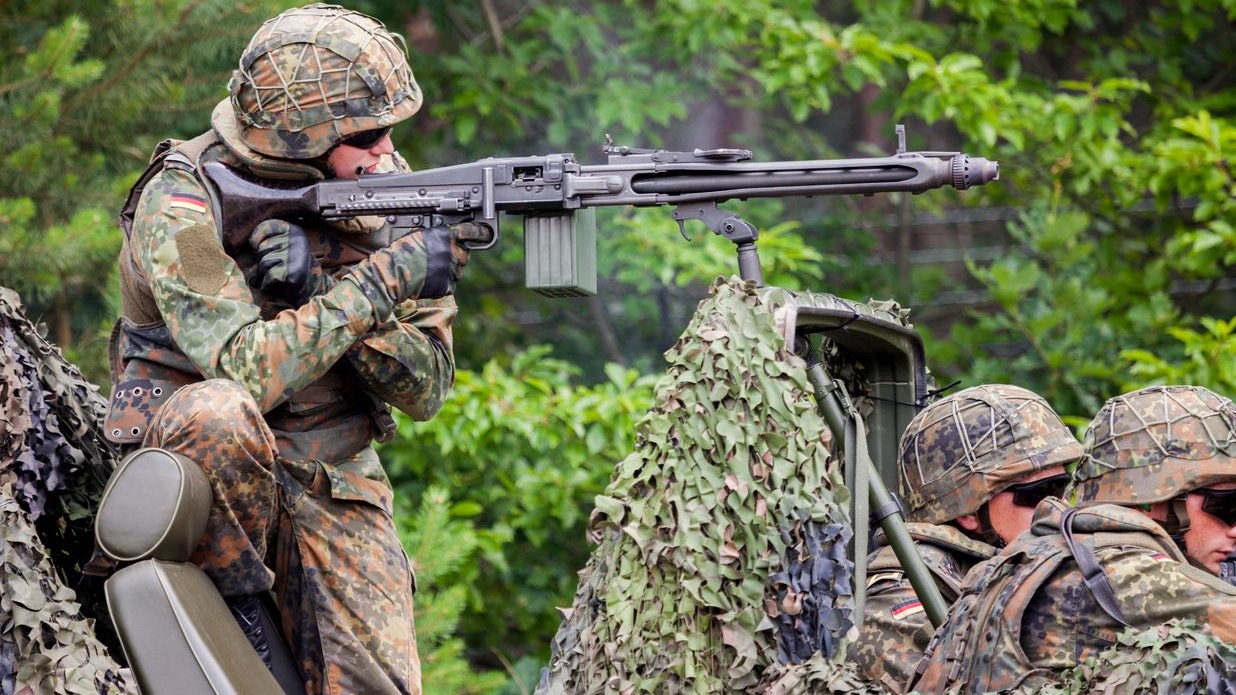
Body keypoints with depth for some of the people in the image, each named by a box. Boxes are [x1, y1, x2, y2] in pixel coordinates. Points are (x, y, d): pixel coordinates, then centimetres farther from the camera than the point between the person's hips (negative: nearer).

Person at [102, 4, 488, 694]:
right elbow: (247, 371, -29)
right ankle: (233, 595, -17)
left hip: (334, 479, 3)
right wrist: (381, 281, -30)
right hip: (182, 449, -3)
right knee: (222, 412, -39)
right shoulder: (183, 203, -17)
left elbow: (426, 389, -7)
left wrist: (323, 292, -23)